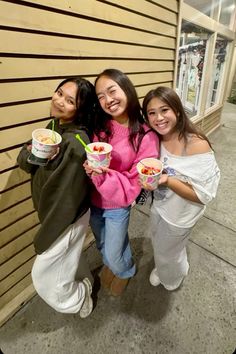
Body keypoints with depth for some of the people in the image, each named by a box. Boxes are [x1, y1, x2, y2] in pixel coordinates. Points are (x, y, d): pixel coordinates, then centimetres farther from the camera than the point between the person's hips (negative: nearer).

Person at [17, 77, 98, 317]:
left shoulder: (76, 144, -30)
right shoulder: (54, 125, -2)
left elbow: (67, 199, -27)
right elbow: (24, 162, 1)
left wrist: (43, 239, -17)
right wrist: (31, 152, -22)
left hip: (67, 218, -8)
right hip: (51, 212, 8)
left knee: (45, 276, 14)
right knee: (68, 256, 31)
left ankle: (78, 301, 44)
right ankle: (85, 283, 61)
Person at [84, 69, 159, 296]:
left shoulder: (146, 137, -20)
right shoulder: (99, 126, -11)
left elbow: (134, 185, -19)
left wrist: (103, 176, -34)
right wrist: (90, 170, -22)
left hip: (118, 206, -3)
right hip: (93, 201, 4)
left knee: (113, 255, 17)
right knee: (103, 246, 28)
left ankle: (126, 271, 54)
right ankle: (109, 264, 63)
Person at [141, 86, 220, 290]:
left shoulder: (197, 145, -30)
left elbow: (204, 195, -26)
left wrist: (167, 181, -37)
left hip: (180, 215, -5)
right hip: (158, 207, 5)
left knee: (168, 252, 22)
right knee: (159, 245, 29)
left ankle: (172, 278, 59)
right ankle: (161, 269, 64)